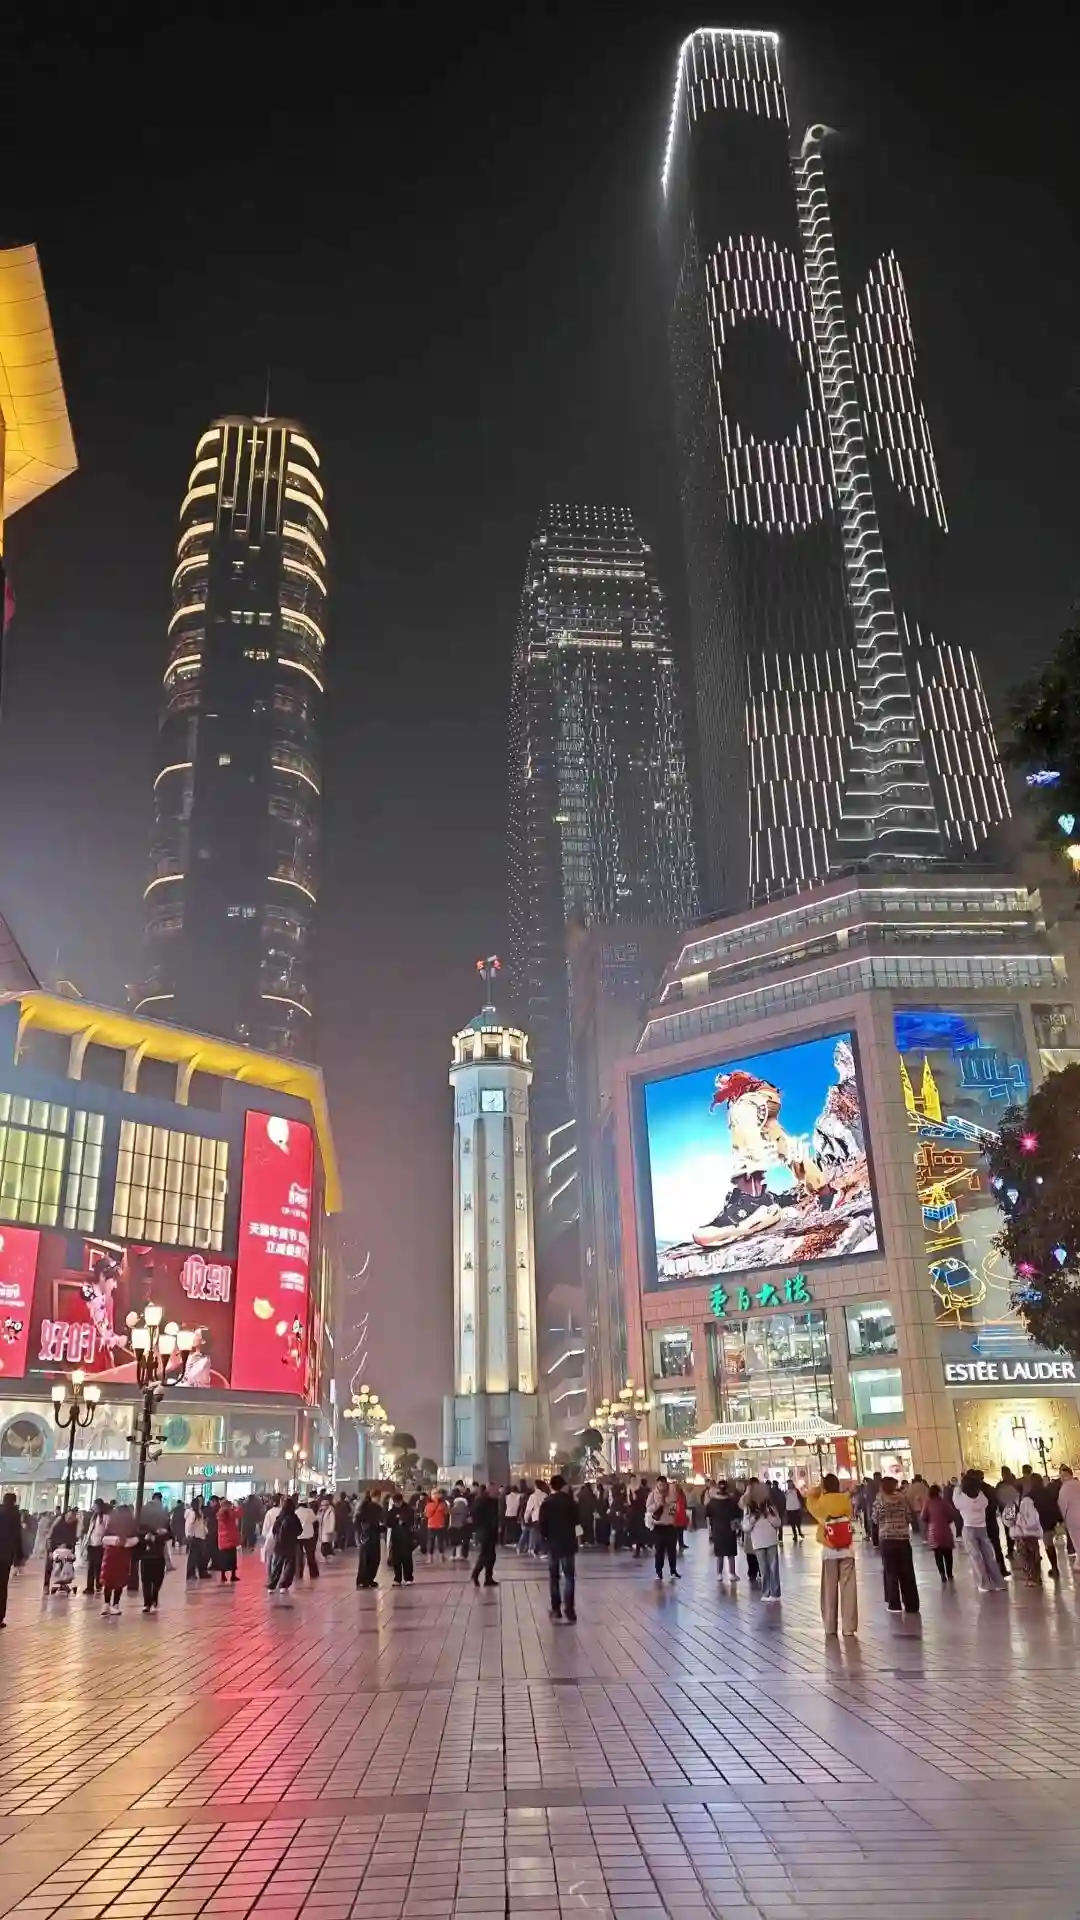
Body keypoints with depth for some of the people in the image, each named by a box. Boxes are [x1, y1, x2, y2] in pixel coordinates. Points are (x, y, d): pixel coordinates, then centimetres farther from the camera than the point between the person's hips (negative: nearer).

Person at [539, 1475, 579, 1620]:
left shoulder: (546, 1503, -3)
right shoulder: (570, 1500, -5)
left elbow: (542, 1524, -6)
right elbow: (577, 1520, 0)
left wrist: (545, 1538, 9)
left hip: (552, 1543, 1)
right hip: (568, 1543, -1)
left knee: (554, 1577, 11)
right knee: (568, 1576, -1)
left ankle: (556, 1609, 10)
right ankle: (568, 1608, -12)